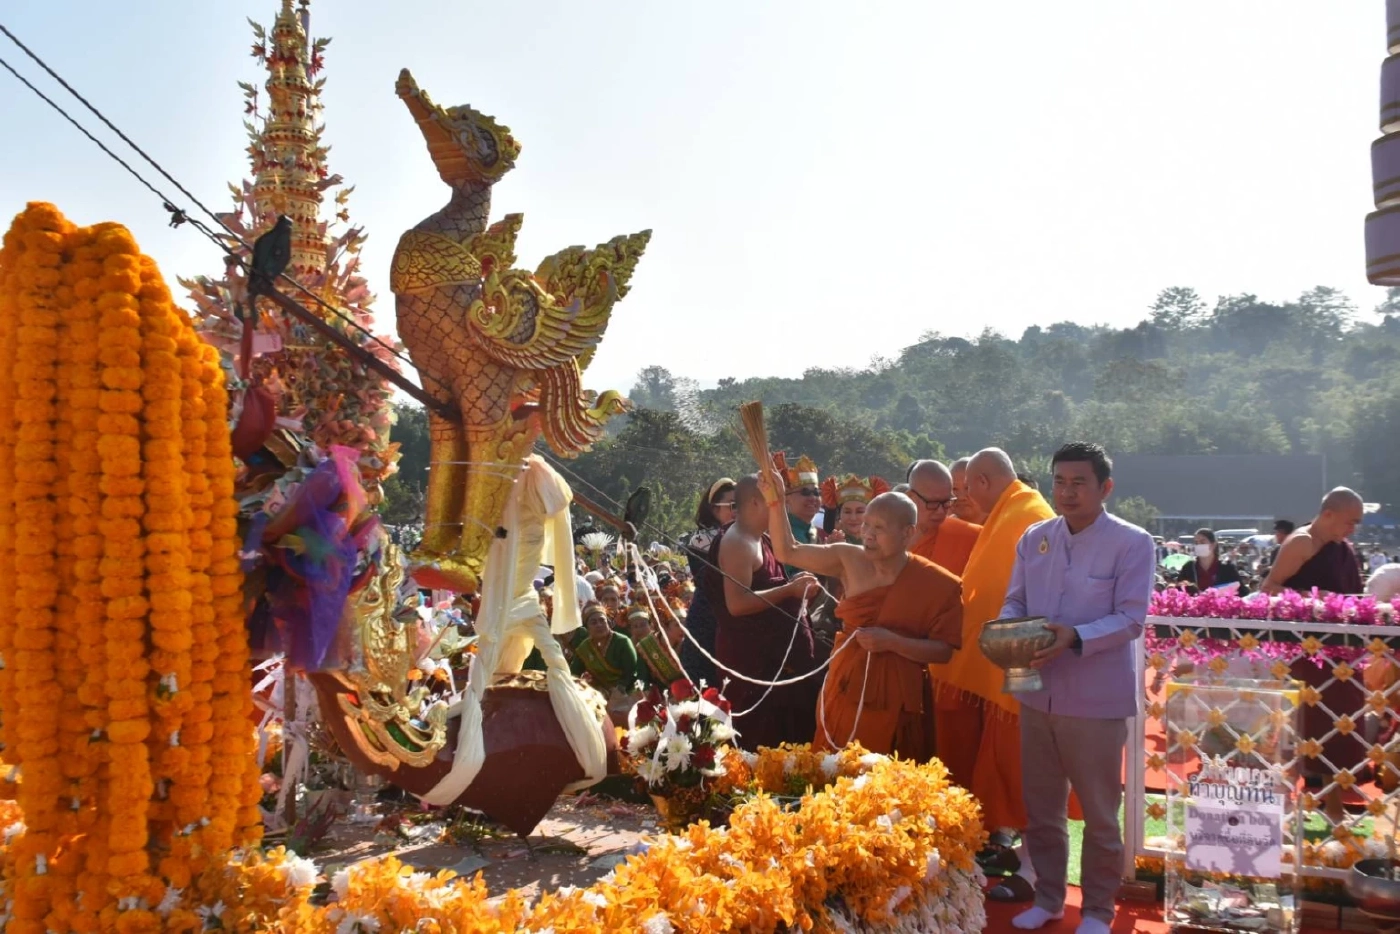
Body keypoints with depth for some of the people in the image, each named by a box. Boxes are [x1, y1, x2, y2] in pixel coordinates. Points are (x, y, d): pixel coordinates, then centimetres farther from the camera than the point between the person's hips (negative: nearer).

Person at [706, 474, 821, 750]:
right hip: (751, 657, -10)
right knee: (763, 741, -7)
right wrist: (788, 590, -20)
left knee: (786, 732, 14)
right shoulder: (737, 542, -16)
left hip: (773, 653, 10)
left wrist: (794, 586, 10)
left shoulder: (761, 539, 15)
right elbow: (737, 603, -25)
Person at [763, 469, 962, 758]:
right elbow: (787, 552, 0)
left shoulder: (937, 584, -9)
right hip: (846, 693, 3)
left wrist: (892, 642, -21)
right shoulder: (850, 559, -2)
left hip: (896, 701, -3)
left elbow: (944, 650, -8)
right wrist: (774, 500, -10)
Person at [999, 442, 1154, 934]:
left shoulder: (1131, 542, -9)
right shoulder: (1034, 538, 6)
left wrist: (1075, 638, -29)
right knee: (1040, 807, 16)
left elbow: (1131, 618, -14)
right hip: (1037, 693, 5)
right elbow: (1014, 602, 9)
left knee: (1099, 814, 11)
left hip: (1097, 699, -4)